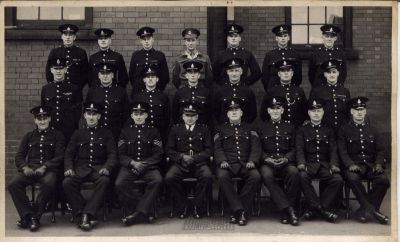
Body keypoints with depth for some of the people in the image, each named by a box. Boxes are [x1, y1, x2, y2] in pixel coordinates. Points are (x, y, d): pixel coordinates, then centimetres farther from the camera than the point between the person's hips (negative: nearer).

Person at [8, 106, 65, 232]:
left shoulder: (57, 135, 14)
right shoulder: (29, 136, 24)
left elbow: (59, 157, 3)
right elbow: (19, 156, 15)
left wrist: (44, 167, -14)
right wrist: (25, 168, -8)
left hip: (48, 169, -3)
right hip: (30, 169, 3)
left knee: (49, 183, -38)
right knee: (13, 184, -27)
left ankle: (35, 216, -25)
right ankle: (27, 215, -20)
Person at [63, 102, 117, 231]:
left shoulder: (106, 133, 14)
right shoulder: (78, 134, 18)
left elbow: (112, 153, 5)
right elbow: (69, 154, 14)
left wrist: (107, 167, -15)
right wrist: (69, 168, -7)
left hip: (99, 168, -1)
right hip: (81, 168, 2)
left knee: (104, 180, -37)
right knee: (67, 182, -30)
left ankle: (87, 214, -35)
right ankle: (81, 216, -26)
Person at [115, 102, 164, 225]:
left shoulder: (153, 131, 11)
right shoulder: (125, 131, 14)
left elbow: (158, 154, 4)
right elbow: (121, 154, 8)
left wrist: (144, 164, -10)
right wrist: (133, 163, -11)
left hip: (149, 166, -1)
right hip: (129, 166, 1)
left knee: (157, 180, -32)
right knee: (119, 184, -29)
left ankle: (139, 212, -29)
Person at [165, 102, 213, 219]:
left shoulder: (204, 129, 15)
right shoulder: (175, 129, 16)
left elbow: (209, 150, 7)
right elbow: (169, 150, 10)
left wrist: (194, 158, -9)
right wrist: (182, 156, -10)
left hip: (199, 163, 0)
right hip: (180, 164, 1)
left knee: (207, 176, -33)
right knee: (169, 177, -30)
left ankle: (198, 206, -14)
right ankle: (183, 205, -11)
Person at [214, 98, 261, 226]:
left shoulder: (249, 129, 21)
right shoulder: (221, 129, 20)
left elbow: (256, 147, 10)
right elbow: (217, 148, 9)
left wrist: (252, 161, -9)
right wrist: (222, 161, -11)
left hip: (245, 164, 1)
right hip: (228, 164, -1)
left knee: (255, 176, -31)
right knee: (222, 176, -35)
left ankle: (237, 212, -26)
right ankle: (240, 211, -33)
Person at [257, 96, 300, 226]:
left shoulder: (290, 128, 21)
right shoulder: (261, 128, 18)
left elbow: (294, 148, 13)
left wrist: (286, 158, -8)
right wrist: (267, 159, -9)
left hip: (286, 163, 1)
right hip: (267, 163, -1)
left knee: (294, 173, -34)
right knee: (267, 176, -36)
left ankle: (285, 213, -28)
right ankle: (289, 210, -37)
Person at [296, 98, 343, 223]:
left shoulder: (329, 131, 20)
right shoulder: (302, 130, 15)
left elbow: (333, 150, 9)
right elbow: (299, 150, 2)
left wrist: (334, 165, -12)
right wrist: (301, 164, -19)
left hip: (325, 165, 2)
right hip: (309, 164, -2)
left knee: (338, 179, -28)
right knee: (303, 176, -36)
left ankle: (314, 208, -21)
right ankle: (321, 209, -26)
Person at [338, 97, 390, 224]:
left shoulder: (373, 130, 20)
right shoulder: (344, 130, 12)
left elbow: (380, 150, 14)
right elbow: (342, 151, 2)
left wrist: (378, 164, -7)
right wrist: (350, 164, -17)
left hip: (371, 165, 2)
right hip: (353, 165, -2)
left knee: (383, 180, -29)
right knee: (352, 178, -37)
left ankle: (363, 210, -19)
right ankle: (373, 210, -27)